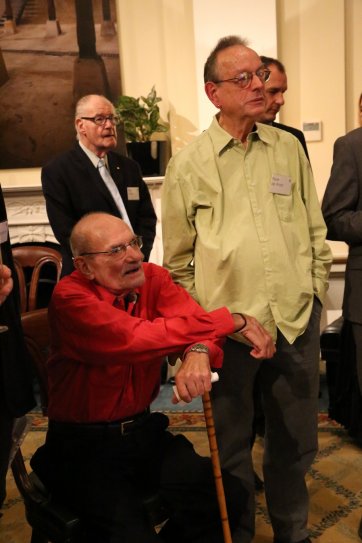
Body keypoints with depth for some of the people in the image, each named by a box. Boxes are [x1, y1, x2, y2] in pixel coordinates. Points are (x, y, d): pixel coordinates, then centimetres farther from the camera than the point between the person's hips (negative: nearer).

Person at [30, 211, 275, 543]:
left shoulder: (152, 277, -2)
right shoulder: (70, 297, -18)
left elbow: (192, 318, -15)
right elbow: (137, 338, -31)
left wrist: (199, 352, -41)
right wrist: (233, 321, -28)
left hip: (143, 430, 5)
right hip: (85, 444, -4)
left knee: (226, 495, -8)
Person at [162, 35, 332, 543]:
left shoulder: (289, 148, 6)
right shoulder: (188, 163, -3)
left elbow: (315, 229, 13)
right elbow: (177, 257, 3)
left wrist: (314, 290, 8)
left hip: (297, 319, 3)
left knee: (295, 442, 18)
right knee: (232, 444, 15)